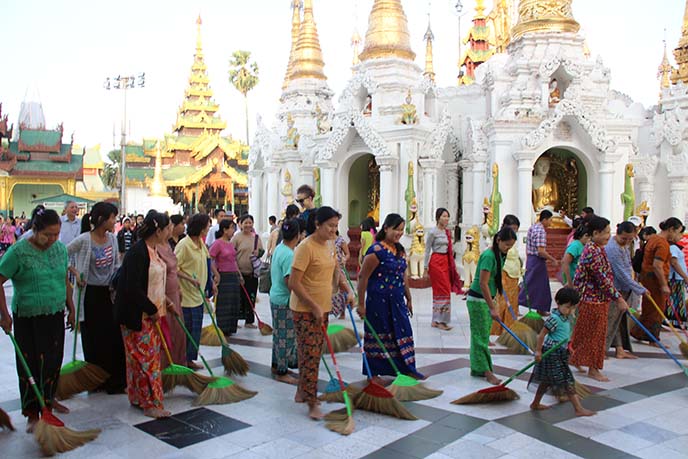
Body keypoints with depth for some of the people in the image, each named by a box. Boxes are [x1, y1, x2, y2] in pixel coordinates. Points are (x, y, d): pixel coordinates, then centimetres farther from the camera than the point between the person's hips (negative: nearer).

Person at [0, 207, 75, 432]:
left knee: (54, 360, 15)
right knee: (31, 363, 1)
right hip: (28, 318, -5)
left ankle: (49, 397, 36)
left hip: (55, 315, 5)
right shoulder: (18, 251, -15)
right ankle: (32, 412, 14)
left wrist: (71, 309, 14)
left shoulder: (60, 249, 2)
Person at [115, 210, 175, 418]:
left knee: (150, 355, 16)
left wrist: (164, 303, 12)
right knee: (145, 357, -2)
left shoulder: (152, 250, 8)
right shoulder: (138, 252, -21)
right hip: (137, 315, -9)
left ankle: (138, 397, 28)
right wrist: (153, 310, -17)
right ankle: (150, 404, 7)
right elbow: (132, 288, -25)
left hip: (151, 313, 10)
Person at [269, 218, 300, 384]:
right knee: (286, 336, 2)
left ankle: (277, 365, 34)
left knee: (279, 334, 21)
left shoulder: (278, 248, 6)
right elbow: (289, 281, -25)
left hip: (275, 296, 10)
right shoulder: (289, 255, -24)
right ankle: (282, 372, 12)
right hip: (285, 301, -10)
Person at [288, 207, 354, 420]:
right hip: (305, 309, -8)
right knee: (310, 355, -6)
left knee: (313, 354, 15)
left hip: (322, 308, 8)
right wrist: (314, 307, -20)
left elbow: (335, 271, 22)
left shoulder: (329, 245, 8)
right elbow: (294, 283, -21)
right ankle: (312, 404, 2)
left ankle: (302, 392, 30)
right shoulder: (306, 247, -19)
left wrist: (348, 290, 6)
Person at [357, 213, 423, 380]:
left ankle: (408, 369, 25)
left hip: (397, 300, 7)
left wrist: (408, 298, 19)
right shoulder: (377, 250, -16)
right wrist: (361, 304, -14)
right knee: (378, 335, 4)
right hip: (379, 301, -7)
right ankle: (373, 373, 19)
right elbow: (363, 277, -15)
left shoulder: (400, 250, 9)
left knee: (403, 332, 11)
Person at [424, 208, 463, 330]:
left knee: (439, 291, 10)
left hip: (446, 262, 7)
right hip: (436, 262, -7)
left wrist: (452, 267, 15)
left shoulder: (447, 232, 12)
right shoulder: (432, 232, -9)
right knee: (444, 291, -8)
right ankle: (441, 321, -1)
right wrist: (426, 269, -9)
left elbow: (449, 250, 16)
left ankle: (436, 320, 16)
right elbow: (427, 251, -8)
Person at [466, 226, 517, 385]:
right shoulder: (488, 256, -21)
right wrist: (492, 308, -23)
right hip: (477, 300, -9)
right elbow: (483, 284, -24)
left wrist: (493, 304, 20)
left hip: (486, 299, 9)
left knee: (482, 335, 12)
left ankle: (477, 369, 19)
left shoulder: (499, 255, 7)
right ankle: (486, 371, 3)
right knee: (481, 336, -2)